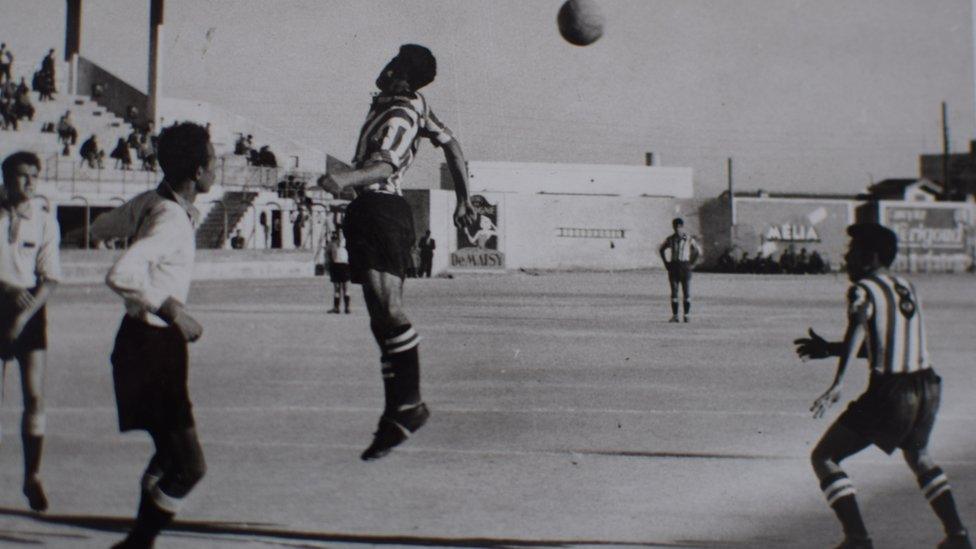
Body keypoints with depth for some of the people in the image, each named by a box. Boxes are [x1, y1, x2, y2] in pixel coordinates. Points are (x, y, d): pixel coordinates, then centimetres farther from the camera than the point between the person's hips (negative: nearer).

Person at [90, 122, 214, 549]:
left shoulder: (150, 202, 5)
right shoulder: (172, 220, -22)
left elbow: (99, 229, 23)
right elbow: (119, 275, -36)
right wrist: (173, 310, -26)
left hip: (151, 341, 10)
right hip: (151, 346, -10)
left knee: (170, 454, 23)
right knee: (188, 466, -8)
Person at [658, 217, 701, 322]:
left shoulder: (689, 239, -1)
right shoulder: (670, 239, 5)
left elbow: (698, 250, 8)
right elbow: (661, 249, 20)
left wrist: (692, 263, 1)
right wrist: (666, 263, 10)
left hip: (685, 266, -2)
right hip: (673, 267, 2)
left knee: (687, 292, -2)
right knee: (674, 292, 1)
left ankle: (687, 315, 3)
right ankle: (674, 315, 5)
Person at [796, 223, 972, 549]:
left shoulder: (863, 290, -7)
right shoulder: (907, 288, 15)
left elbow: (858, 333, -26)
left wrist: (837, 384, -38)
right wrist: (830, 348, 30)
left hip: (889, 392, -7)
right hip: (927, 387, 8)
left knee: (823, 458, 3)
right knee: (917, 455, 34)